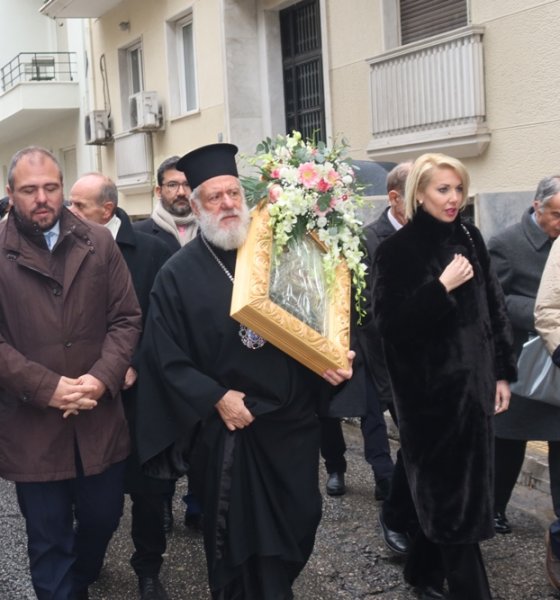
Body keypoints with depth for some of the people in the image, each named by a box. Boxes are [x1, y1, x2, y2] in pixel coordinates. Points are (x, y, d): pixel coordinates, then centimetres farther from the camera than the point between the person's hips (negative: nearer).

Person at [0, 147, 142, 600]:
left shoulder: (99, 243, 4)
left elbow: (126, 318, 3)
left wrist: (102, 378, -13)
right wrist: (46, 387, -17)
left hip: (100, 419, 3)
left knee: (103, 516, 18)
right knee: (49, 538, 7)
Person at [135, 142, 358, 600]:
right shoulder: (179, 274, -5)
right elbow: (166, 355, -8)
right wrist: (215, 398, -16)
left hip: (292, 420, 3)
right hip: (227, 430, -3)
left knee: (298, 523, 13)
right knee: (236, 539, 8)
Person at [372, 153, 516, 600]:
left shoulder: (470, 239, 7)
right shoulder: (397, 250, -9)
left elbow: (494, 307, 11)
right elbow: (389, 321, -15)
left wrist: (503, 372, 9)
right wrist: (442, 287, -21)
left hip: (473, 381, 5)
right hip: (431, 387, -5)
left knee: (444, 490, 13)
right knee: (453, 494, 1)